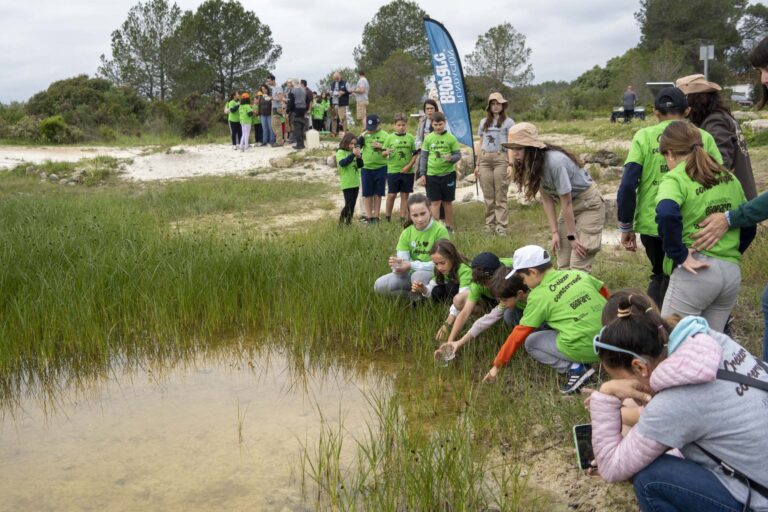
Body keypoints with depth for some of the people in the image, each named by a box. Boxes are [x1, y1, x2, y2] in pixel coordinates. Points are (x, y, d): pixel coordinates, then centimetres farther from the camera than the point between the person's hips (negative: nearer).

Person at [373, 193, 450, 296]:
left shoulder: (440, 230, -16)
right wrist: (397, 265, -31)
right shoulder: (406, 233, -1)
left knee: (418, 276, -38)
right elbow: (402, 259, -6)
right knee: (380, 285, -15)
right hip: (412, 272, 5)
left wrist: (411, 265, -25)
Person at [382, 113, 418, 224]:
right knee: (391, 194, 0)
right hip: (393, 170, -1)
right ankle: (388, 217, 14)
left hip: (407, 171, 1)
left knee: (405, 195, 6)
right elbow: (383, 153, 3)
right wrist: (387, 152, -20)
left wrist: (409, 166, -7)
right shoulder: (390, 137, 1)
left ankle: (402, 218, 13)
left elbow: (415, 154, 4)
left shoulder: (410, 138, 3)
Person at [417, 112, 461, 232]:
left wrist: (451, 158, -21)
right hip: (432, 175, 0)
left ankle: (449, 225, 23)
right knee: (435, 202, 1)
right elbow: (423, 157, 6)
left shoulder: (451, 138, -1)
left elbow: (458, 154, 1)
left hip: (448, 174, 0)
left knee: (447, 201, 10)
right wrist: (422, 174, 2)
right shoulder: (428, 138, 3)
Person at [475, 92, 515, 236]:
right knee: (488, 196, 6)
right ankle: (489, 225, 11)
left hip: (501, 159, -4)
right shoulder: (484, 122, 16)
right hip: (485, 160, 4)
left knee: (500, 196, -4)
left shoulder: (508, 122, 3)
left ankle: (501, 226, -2)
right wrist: (477, 164, 14)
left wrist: (511, 164, -13)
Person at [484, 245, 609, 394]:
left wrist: (497, 365, 8)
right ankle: (579, 363, 12)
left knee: (531, 342, 14)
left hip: (584, 349, -7)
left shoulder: (539, 296, -5)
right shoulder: (578, 274, 8)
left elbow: (519, 334, -1)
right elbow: (605, 295, 17)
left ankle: (574, 369, -2)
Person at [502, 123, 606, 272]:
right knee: (563, 265, 5)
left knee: (578, 267, -13)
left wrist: (572, 236, -19)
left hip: (588, 204, -7)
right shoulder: (531, 164, -8)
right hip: (570, 205, 7)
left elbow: (566, 203, -25)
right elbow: (547, 199, -3)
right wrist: (555, 232, -5)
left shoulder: (555, 162, -31)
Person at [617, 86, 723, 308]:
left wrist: (626, 226, 4)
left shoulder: (644, 137, 0)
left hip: (652, 224, 1)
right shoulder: (703, 138, 2)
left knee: (659, 277, 24)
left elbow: (627, 186, -6)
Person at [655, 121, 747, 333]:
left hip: (696, 271, -7)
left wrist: (679, 255, -16)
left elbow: (667, 214, -25)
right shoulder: (729, 178, 16)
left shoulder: (675, 179, -5)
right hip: (733, 271, 7)